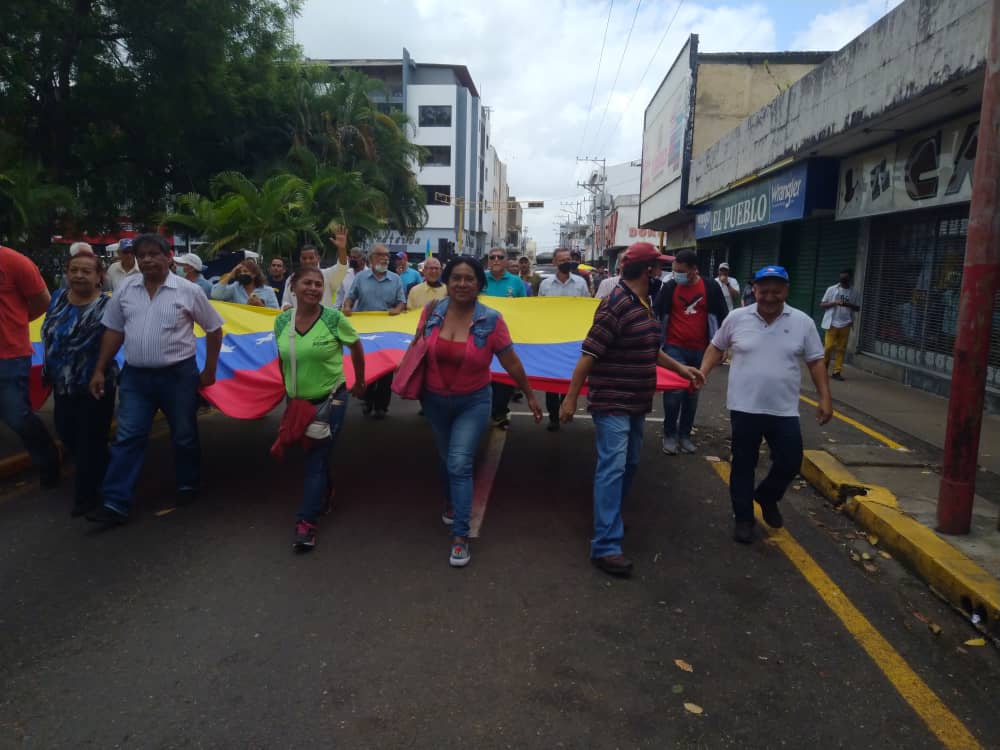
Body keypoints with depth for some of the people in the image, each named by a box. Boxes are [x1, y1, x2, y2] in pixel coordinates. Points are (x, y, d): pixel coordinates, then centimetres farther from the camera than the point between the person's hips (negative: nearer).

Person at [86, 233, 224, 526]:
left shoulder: (187, 290, -7)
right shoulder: (126, 290, 4)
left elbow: (214, 329, 0)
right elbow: (114, 331, 11)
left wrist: (209, 371, -1)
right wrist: (99, 370, 7)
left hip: (178, 374, -3)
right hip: (135, 376, 3)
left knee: (184, 436, 10)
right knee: (127, 438, 1)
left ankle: (188, 485, 30)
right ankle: (115, 504, 5)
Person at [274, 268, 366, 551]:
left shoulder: (334, 318, -14)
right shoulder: (282, 321, -4)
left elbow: (356, 348, 0)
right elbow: (283, 359, 10)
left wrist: (360, 383, 7)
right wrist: (287, 390, 14)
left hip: (331, 400, -4)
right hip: (298, 401, 4)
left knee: (316, 459, -4)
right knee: (313, 456, 18)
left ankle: (306, 522, 0)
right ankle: (324, 495, 43)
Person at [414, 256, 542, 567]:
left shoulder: (491, 320, -17)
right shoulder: (432, 312, -9)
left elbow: (511, 361, -10)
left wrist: (530, 396, -3)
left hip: (473, 403, -3)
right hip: (435, 400, 3)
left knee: (460, 464, -10)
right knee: (447, 459, 21)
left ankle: (460, 536, 0)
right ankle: (452, 502, 49)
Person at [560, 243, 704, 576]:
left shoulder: (645, 302, 9)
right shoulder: (616, 305, -20)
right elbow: (589, 355, -21)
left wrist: (679, 367, 22)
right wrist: (570, 399, -21)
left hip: (636, 400, 9)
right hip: (612, 402, -9)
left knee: (629, 464, 18)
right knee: (612, 467, -11)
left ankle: (610, 519, 36)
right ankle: (606, 546, -8)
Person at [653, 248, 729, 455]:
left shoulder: (711, 288, -2)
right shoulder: (670, 287, -2)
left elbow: (722, 317, 5)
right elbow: (655, 314, 5)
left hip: (699, 350, 1)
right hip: (674, 348, -1)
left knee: (692, 394, 9)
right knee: (674, 392, -8)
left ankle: (684, 434, 22)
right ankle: (670, 435, 6)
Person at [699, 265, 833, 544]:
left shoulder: (803, 322, -1)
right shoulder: (737, 318, -3)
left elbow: (816, 362, 4)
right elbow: (717, 347, 9)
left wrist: (825, 398, -1)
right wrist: (702, 374, -4)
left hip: (784, 411, 1)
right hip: (744, 408, -1)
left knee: (790, 463, 7)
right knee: (743, 465, 8)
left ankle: (766, 497, 36)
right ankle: (743, 518, 23)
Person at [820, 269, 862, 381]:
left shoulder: (855, 293, 5)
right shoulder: (832, 289, 1)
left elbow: (858, 308, 8)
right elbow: (822, 304, 1)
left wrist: (849, 305, -13)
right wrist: (835, 303, -15)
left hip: (845, 324, 2)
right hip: (832, 323, -2)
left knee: (841, 349, 2)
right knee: (828, 346, -4)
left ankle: (837, 371, 6)